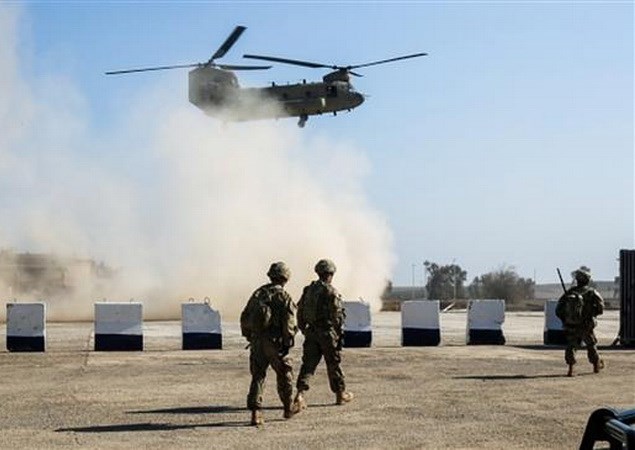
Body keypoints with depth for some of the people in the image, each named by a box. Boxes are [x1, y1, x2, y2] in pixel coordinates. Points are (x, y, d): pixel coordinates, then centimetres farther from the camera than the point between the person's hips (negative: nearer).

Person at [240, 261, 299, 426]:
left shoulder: (258, 294, 10)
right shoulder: (284, 297, -6)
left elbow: (244, 318, 12)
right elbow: (289, 323, -15)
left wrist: (249, 336, 20)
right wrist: (287, 343, -10)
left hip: (257, 342, 4)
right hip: (275, 342, -4)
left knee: (258, 376, 8)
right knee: (284, 374, 14)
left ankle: (255, 412, -1)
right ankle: (288, 408, 25)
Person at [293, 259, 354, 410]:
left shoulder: (308, 290, 7)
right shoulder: (331, 292, -12)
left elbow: (300, 312, 11)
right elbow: (337, 315, -14)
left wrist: (304, 330, 19)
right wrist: (339, 333, -5)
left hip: (311, 332, 5)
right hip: (327, 332, -5)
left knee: (308, 363, 3)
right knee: (333, 364, 8)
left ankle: (300, 394, -11)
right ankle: (341, 394, 22)